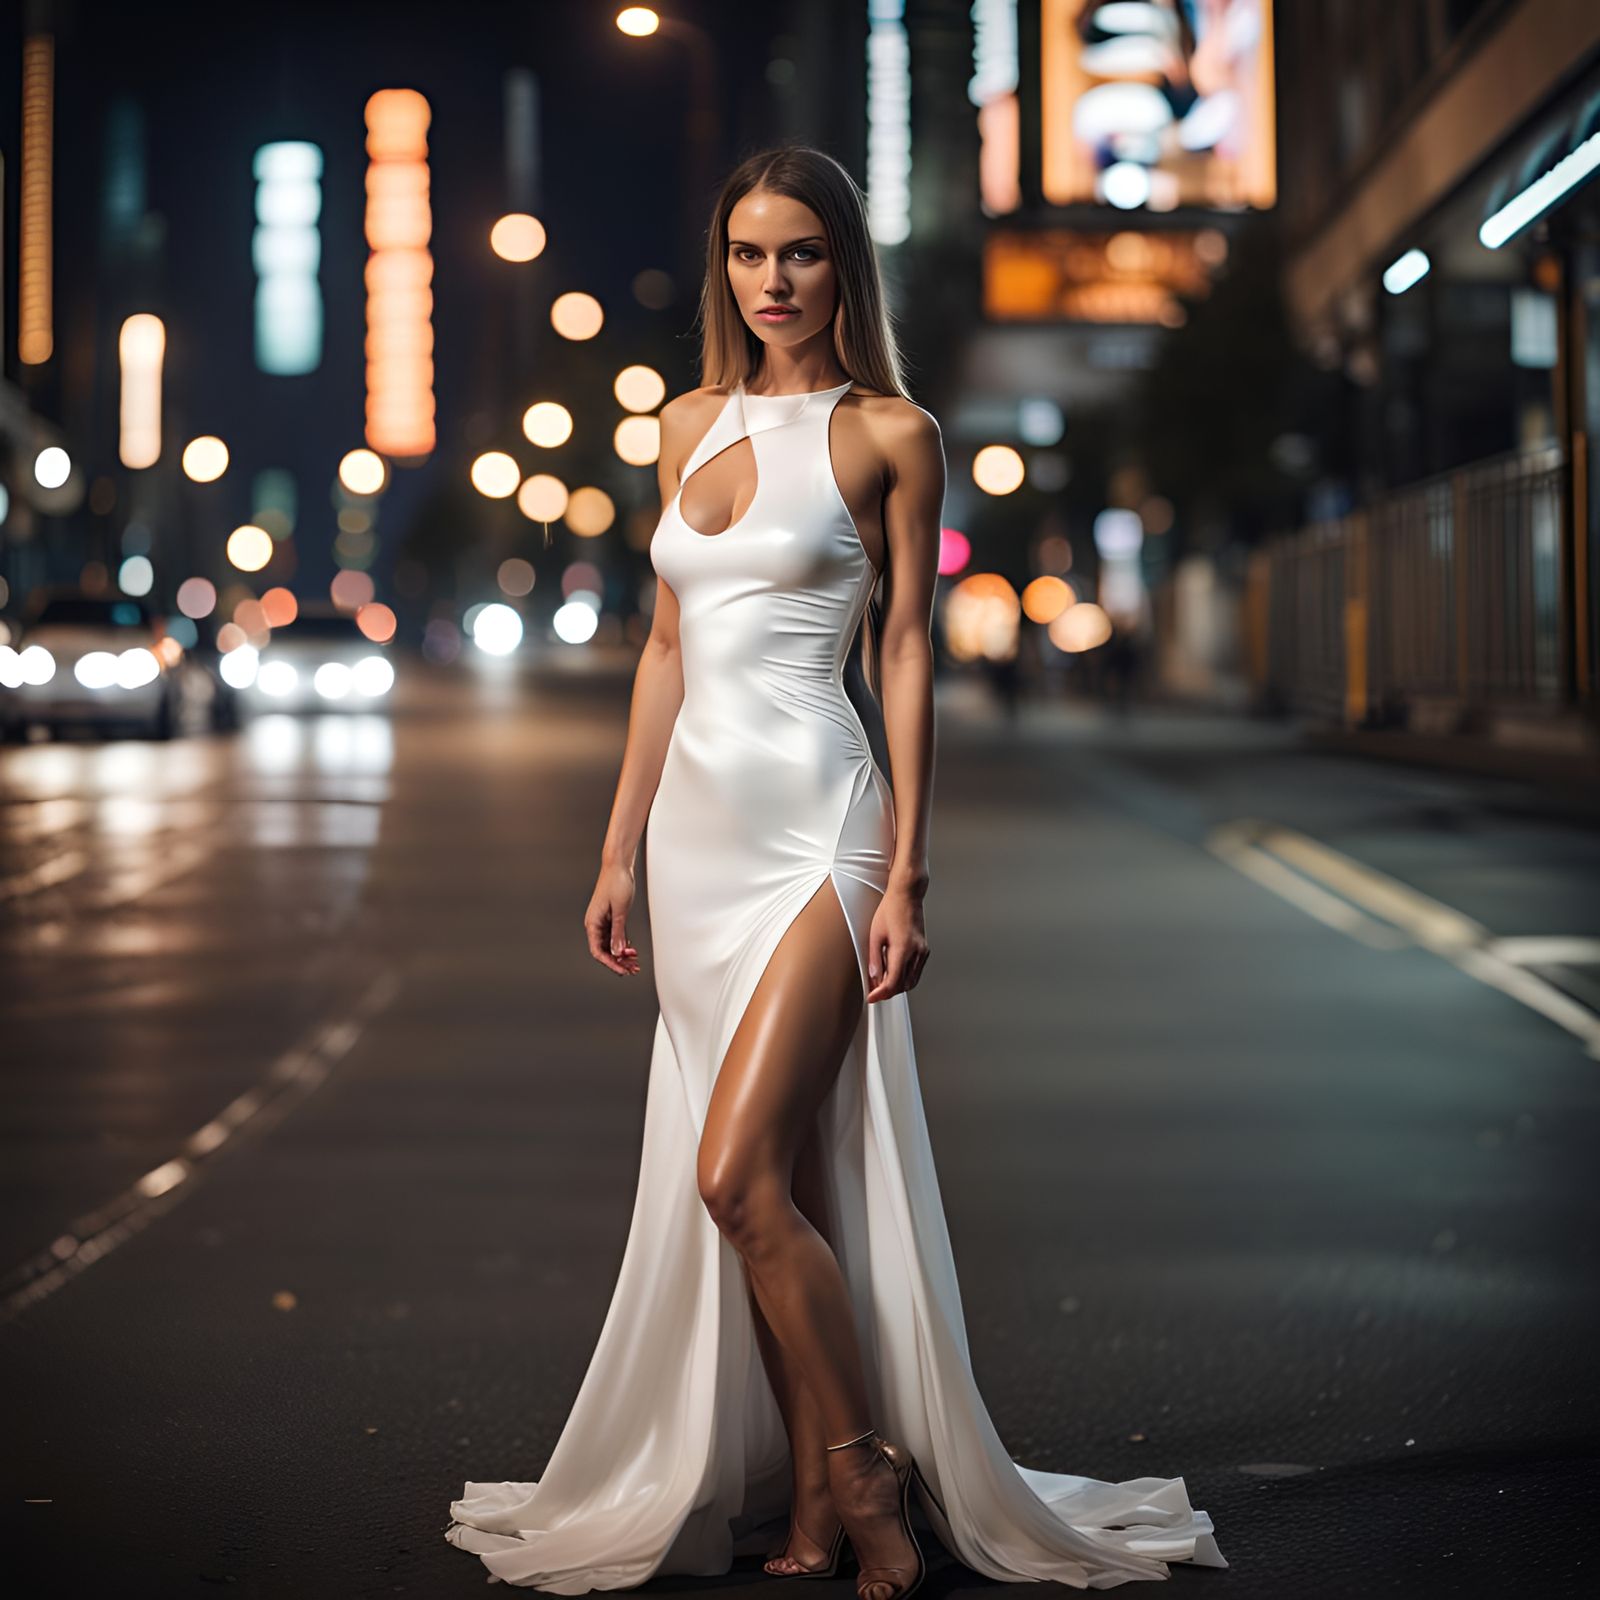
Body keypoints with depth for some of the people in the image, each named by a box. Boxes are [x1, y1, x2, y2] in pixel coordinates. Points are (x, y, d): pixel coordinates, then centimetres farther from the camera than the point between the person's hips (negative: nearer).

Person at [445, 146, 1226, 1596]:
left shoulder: (888, 433, -1)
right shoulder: (691, 424, 14)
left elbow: (907, 653, -4)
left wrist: (907, 872, -10)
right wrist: (620, 848, 14)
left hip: (820, 825, -6)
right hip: (699, 824, 6)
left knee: (740, 1175, -14)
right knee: (771, 1185, 7)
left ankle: (861, 1475, 2)